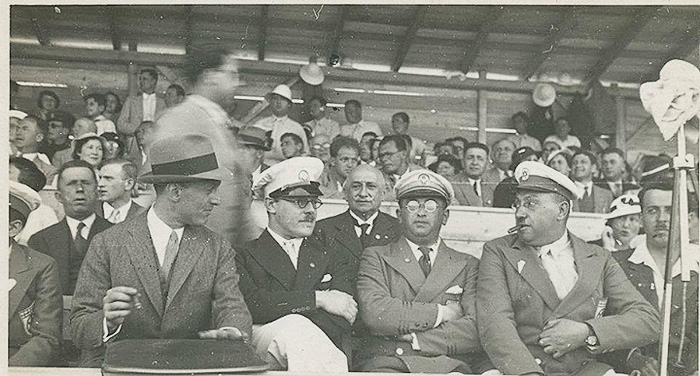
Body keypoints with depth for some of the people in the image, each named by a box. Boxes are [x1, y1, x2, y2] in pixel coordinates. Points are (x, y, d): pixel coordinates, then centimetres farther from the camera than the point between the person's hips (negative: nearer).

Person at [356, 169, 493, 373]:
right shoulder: (376, 257, 13)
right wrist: (440, 313, -2)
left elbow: (476, 331, 2)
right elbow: (374, 312, -6)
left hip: (449, 365, 2)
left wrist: (416, 339, -6)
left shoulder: (467, 265, 17)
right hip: (387, 363, -1)